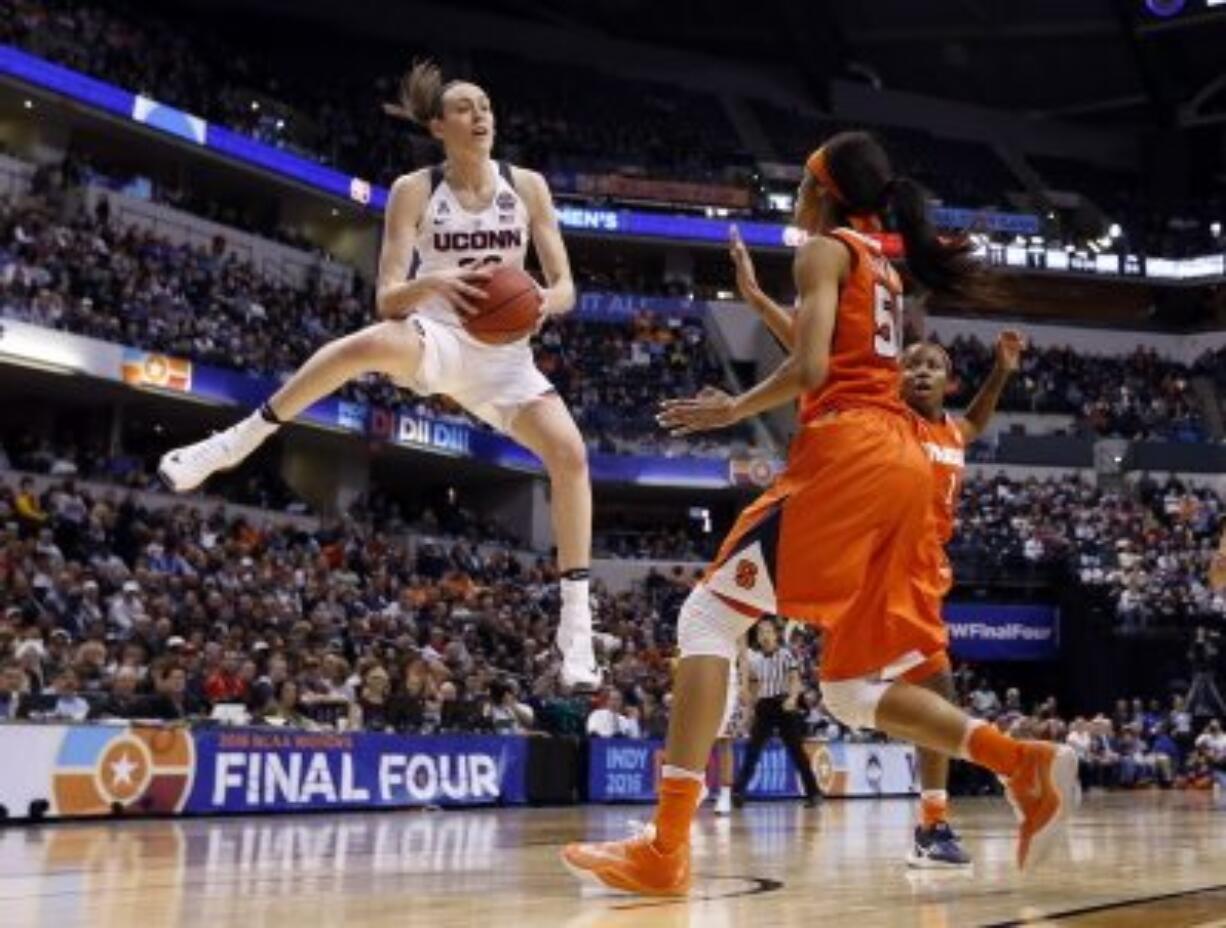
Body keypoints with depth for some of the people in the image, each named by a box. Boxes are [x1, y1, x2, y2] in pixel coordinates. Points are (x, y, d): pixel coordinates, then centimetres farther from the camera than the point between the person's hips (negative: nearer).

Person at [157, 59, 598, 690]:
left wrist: (540, 302, -22)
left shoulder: (527, 186, 3)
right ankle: (234, 443, -25)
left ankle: (575, 623, -12)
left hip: (501, 350, 3)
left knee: (569, 451, -19)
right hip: (435, 336, -2)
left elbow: (564, 288, 2)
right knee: (373, 342, -39)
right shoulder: (415, 190, -3)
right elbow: (388, 299, -8)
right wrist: (431, 283, -29)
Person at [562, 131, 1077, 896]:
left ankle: (667, 848, -16)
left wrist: (732, 410, 3)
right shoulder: (882, 265, 28)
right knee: (853, 689, 12)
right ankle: (1028, 766, -4)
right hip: (905, 463, 9)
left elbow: (811, 368, -11)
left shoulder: (825, 249, 3)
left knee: (711, 616, -7)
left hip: (850, 454, -9)